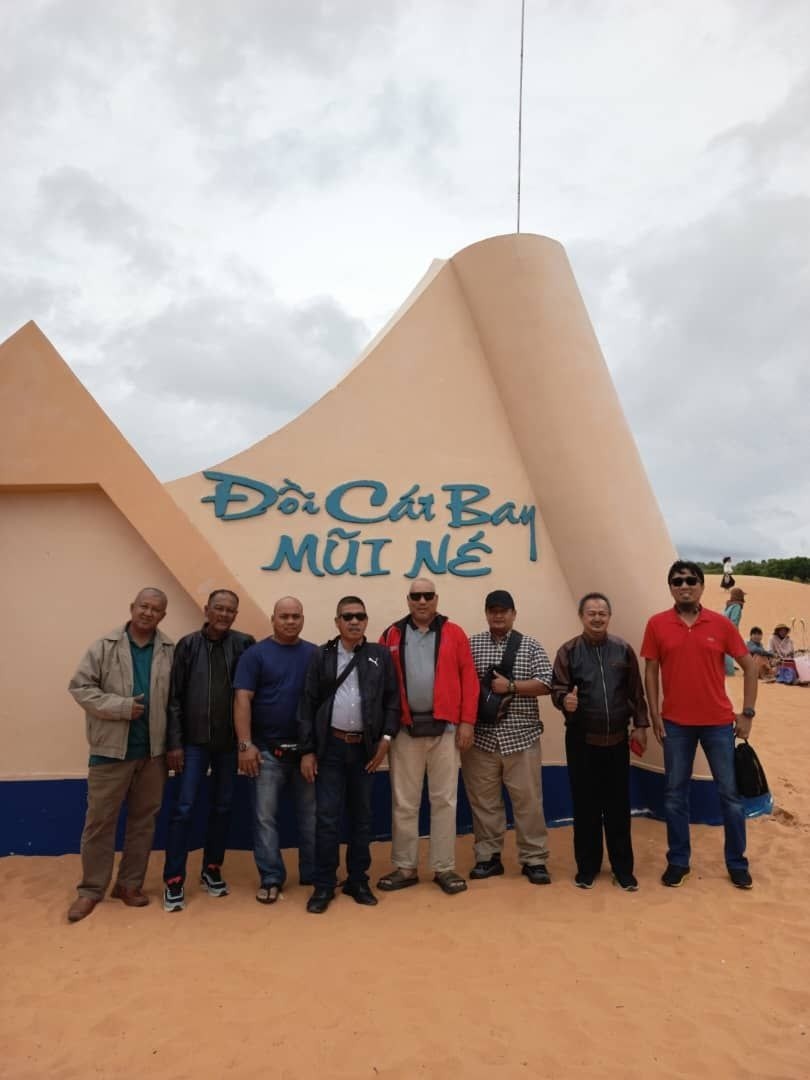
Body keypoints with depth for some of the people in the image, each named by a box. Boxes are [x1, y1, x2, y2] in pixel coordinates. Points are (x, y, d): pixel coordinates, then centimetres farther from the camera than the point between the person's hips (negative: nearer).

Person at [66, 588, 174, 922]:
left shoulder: (171, 652, 0)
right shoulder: (104, 647, -3)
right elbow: (80, 687, -6)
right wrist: (120, 707, -15)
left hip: (153, 750, 2)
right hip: (111, 748, -2)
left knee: (143, 819, 13)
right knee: (100, 820, 7)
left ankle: (130, 883, 28)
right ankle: (91, 889, 24)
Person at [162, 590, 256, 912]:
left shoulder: (244, 645, -3)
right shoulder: (188, 645, -4)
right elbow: (174, 697, -3)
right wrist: (174, 742, -6)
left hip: (229, 742, 2)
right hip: (194, 741, -2)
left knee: (223, 807, 12)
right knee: (183, 809, 0)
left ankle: (211, 870, 29)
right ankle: (174, 880, 13)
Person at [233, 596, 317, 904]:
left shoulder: (315, 654, 4)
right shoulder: (255, 654, -3)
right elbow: (242, 699, -8)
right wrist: (245, 744, -14)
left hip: (308, 749, 2)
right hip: (267, 750, -2)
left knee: (311, 816, 12)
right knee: (265, 816, 5)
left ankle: (313, 874, 27)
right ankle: (271, 878, 19)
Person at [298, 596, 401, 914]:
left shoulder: (381, 655, 4)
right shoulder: (322, 656, 2)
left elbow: (392, 699, 3)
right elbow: (308, 704, 0)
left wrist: (386, 737, -6)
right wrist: (307, 751, -4)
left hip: (365, 748, 1)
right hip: (330, 747, -1)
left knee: (362, 816, 11)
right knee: (327, 817, 2)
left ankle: (357, 881, 25)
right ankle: (324, 886, 15)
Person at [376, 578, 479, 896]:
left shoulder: (453, 634, 2)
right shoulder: (392, 635, 3)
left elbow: (469, 679, 0)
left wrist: (467, 721, -6)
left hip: (444, 727, 0)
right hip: (405, 728, 1)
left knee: (444, 800, 8)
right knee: (404, 802, 9)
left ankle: (444, 868, 22)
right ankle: (405, 868, 23)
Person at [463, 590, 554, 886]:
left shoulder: (530, 646, 3)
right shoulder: (471, 645, 5)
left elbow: (546, 683, -5)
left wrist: (511, 686, -15)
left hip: (520, 736, -1)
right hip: (480, 737, 1)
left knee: (528, 799, 5)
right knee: (483, 800, 10)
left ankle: (534, 860, 18)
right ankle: (488, 857, 24)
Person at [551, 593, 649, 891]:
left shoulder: (623, 650, 2)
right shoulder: (568, 651, -4)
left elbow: (636, 691, 7)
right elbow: (557, 688, -7)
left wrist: (640, 725, 5)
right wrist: (565, 700, -28)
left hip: (617, 738, 2)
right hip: (581, 739, -1)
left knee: (618, 805, 9)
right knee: (585, 804, 8)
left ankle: (623, 868, 23)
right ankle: (587, 867, 22)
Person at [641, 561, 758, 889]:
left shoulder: (721, 624, -4)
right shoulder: (657, 624, -4)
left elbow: (749, 666, 3)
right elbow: (651, 671, 1)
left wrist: (747, 713, -1)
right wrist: (654, 716, -3)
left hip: (718, 722, 0)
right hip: (676, 723, 0)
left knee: (730, 793, 11)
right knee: (675, 794, 9)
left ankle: (737, 863, 28)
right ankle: (678, 861, 25)